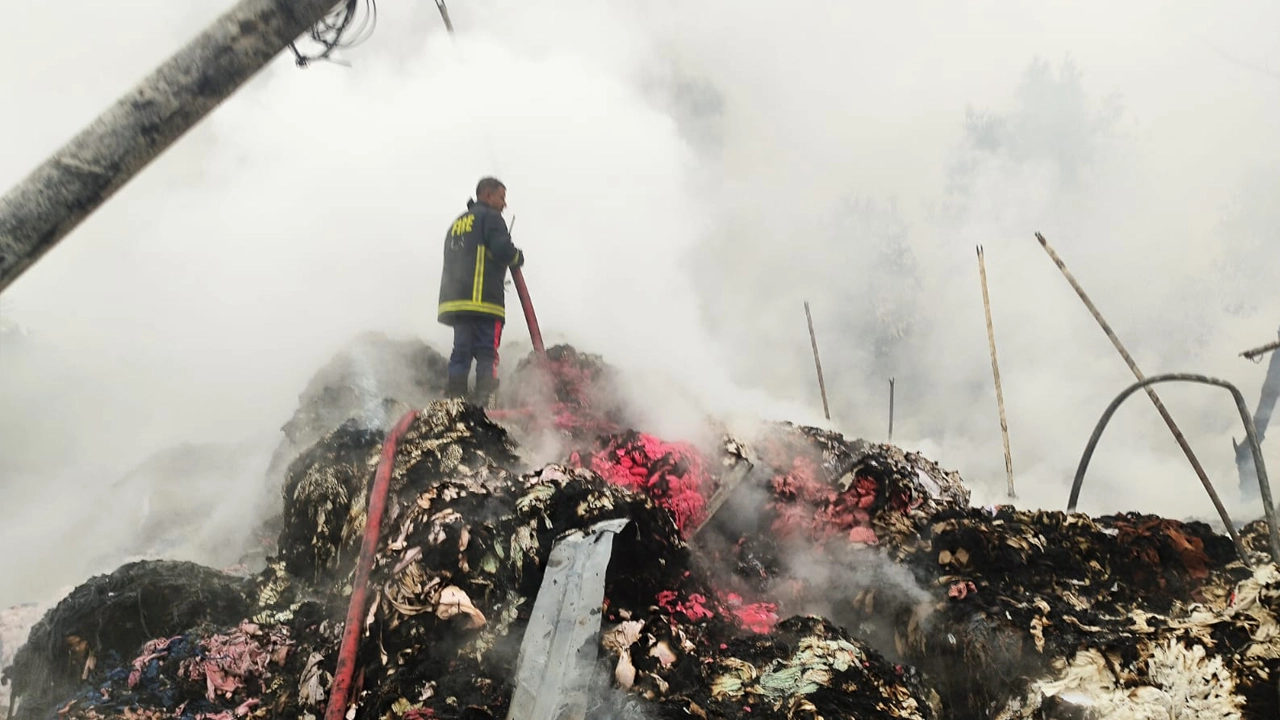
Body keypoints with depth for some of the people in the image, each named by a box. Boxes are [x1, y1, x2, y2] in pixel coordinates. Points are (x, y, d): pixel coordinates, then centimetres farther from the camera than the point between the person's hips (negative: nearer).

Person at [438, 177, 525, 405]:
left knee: (461, 352, 7)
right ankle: (485, 403, -15)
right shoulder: (489, 217, 1)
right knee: (487, 354, -8)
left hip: (454, 299, 7)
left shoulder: (457, 223, 25)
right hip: (484, 300, -7)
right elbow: (502, 249, -14)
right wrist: (518, 257, 7)